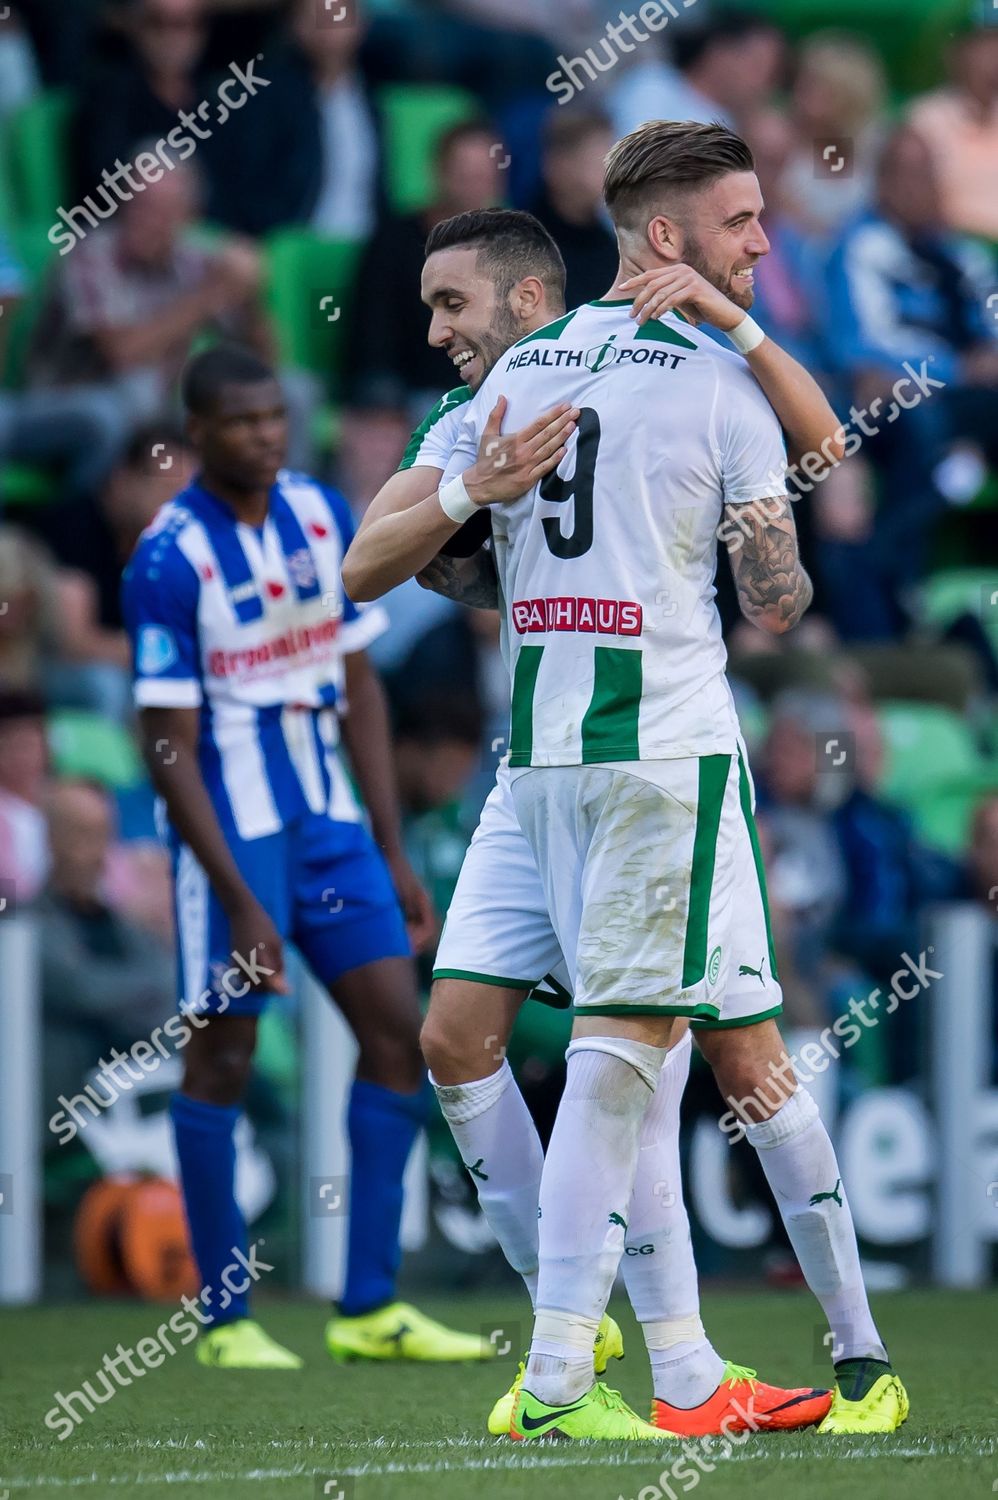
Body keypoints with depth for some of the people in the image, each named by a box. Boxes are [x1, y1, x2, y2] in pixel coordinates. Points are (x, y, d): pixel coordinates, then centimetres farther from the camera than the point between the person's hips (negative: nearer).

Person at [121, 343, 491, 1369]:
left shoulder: (324, 517, 5)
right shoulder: (168, 560, -14)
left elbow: (359, 688, 11)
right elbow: (168, 745, -15)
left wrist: (393, 856, 9)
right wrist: (240, 904, -19)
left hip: (328, 819, 6)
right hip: (229, 830, -6)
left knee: (398, 1033, 2)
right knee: (223, 1057, -1)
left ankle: (370, 1310, 7)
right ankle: (224, 1317, 9)